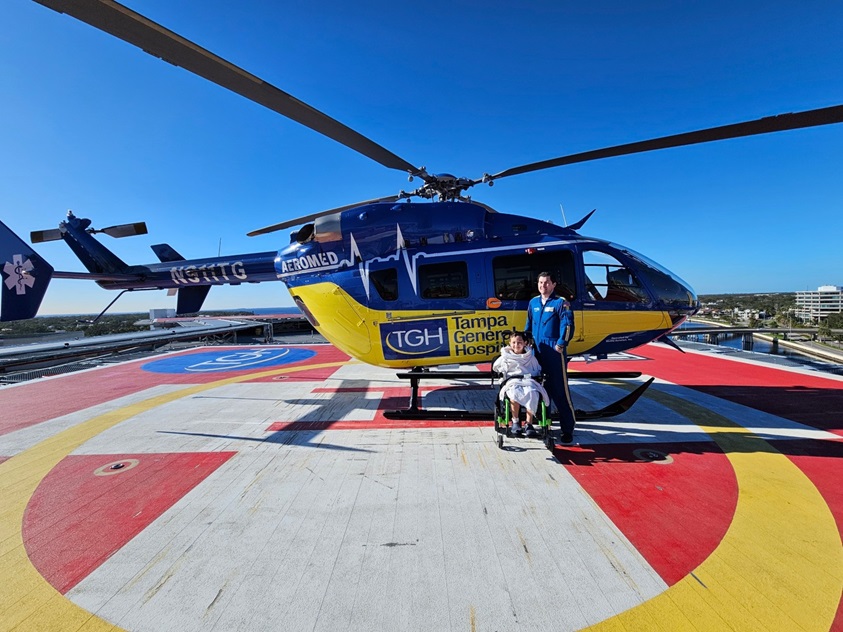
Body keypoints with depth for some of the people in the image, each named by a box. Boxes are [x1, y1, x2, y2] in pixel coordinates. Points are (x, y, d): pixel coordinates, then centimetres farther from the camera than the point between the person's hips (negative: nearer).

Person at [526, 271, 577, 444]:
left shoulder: (561, 302, -4)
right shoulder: (533, 302, 14)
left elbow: (567, 325, -14)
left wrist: (561, 343, -22)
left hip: (555, 354, -6)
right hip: (538, 353, 6)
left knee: (560, 391, -4)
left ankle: (568, 429, 6)